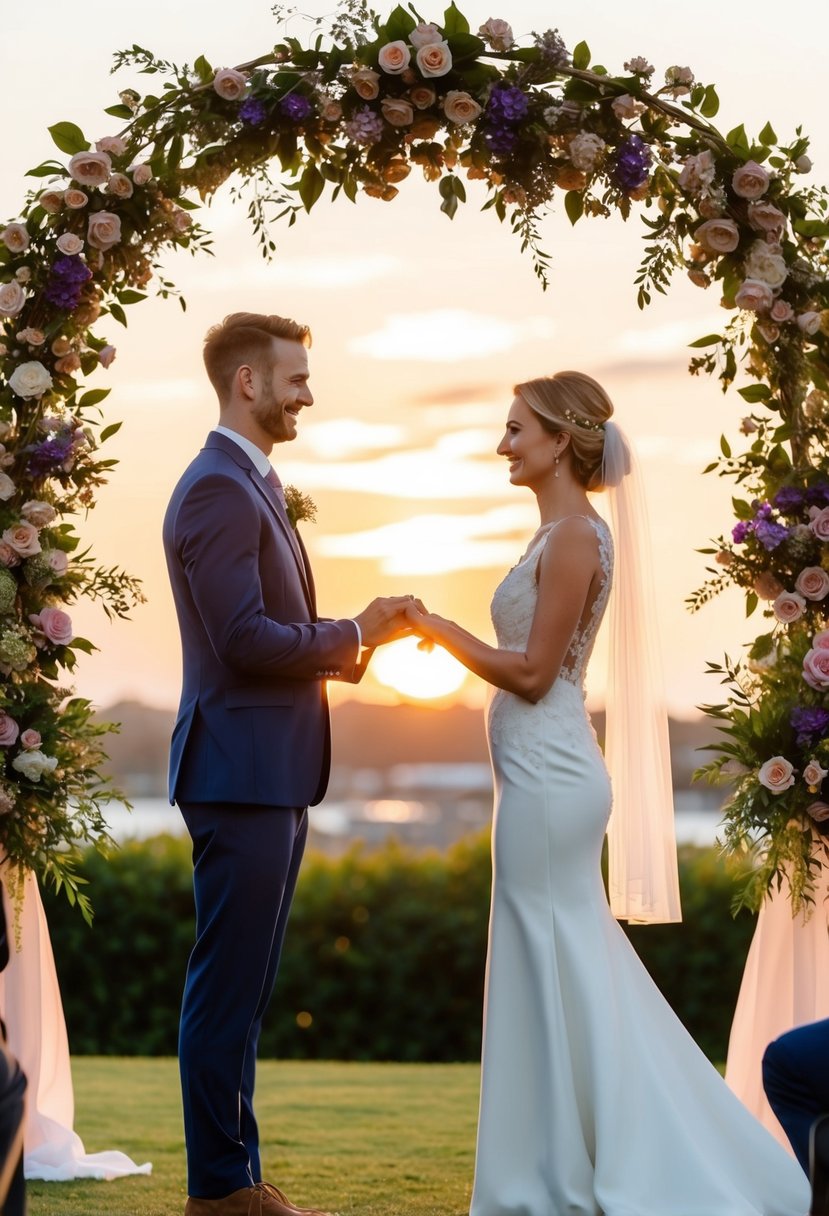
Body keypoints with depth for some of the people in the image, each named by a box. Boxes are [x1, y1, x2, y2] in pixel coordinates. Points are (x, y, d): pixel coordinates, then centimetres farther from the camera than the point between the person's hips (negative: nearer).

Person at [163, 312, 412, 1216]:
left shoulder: (252, 486, 19)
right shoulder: (217, 489, -14)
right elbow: (244, 639, -22)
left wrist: (359, 640, 8)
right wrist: (353, 636, -9)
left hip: (271, 778, 10)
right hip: (241, 775, -10)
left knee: (241, 987, 14)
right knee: (228, 986, -3)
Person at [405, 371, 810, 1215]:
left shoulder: (574, 536, -14)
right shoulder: (564, 533, 14)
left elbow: (532, 672, -17)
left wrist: (443, 631, -9)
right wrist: (446, 636, 15)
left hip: (547, 779, -10)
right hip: (545, 773, 10)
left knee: (554, 972, -2)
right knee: (571, 972, 14)